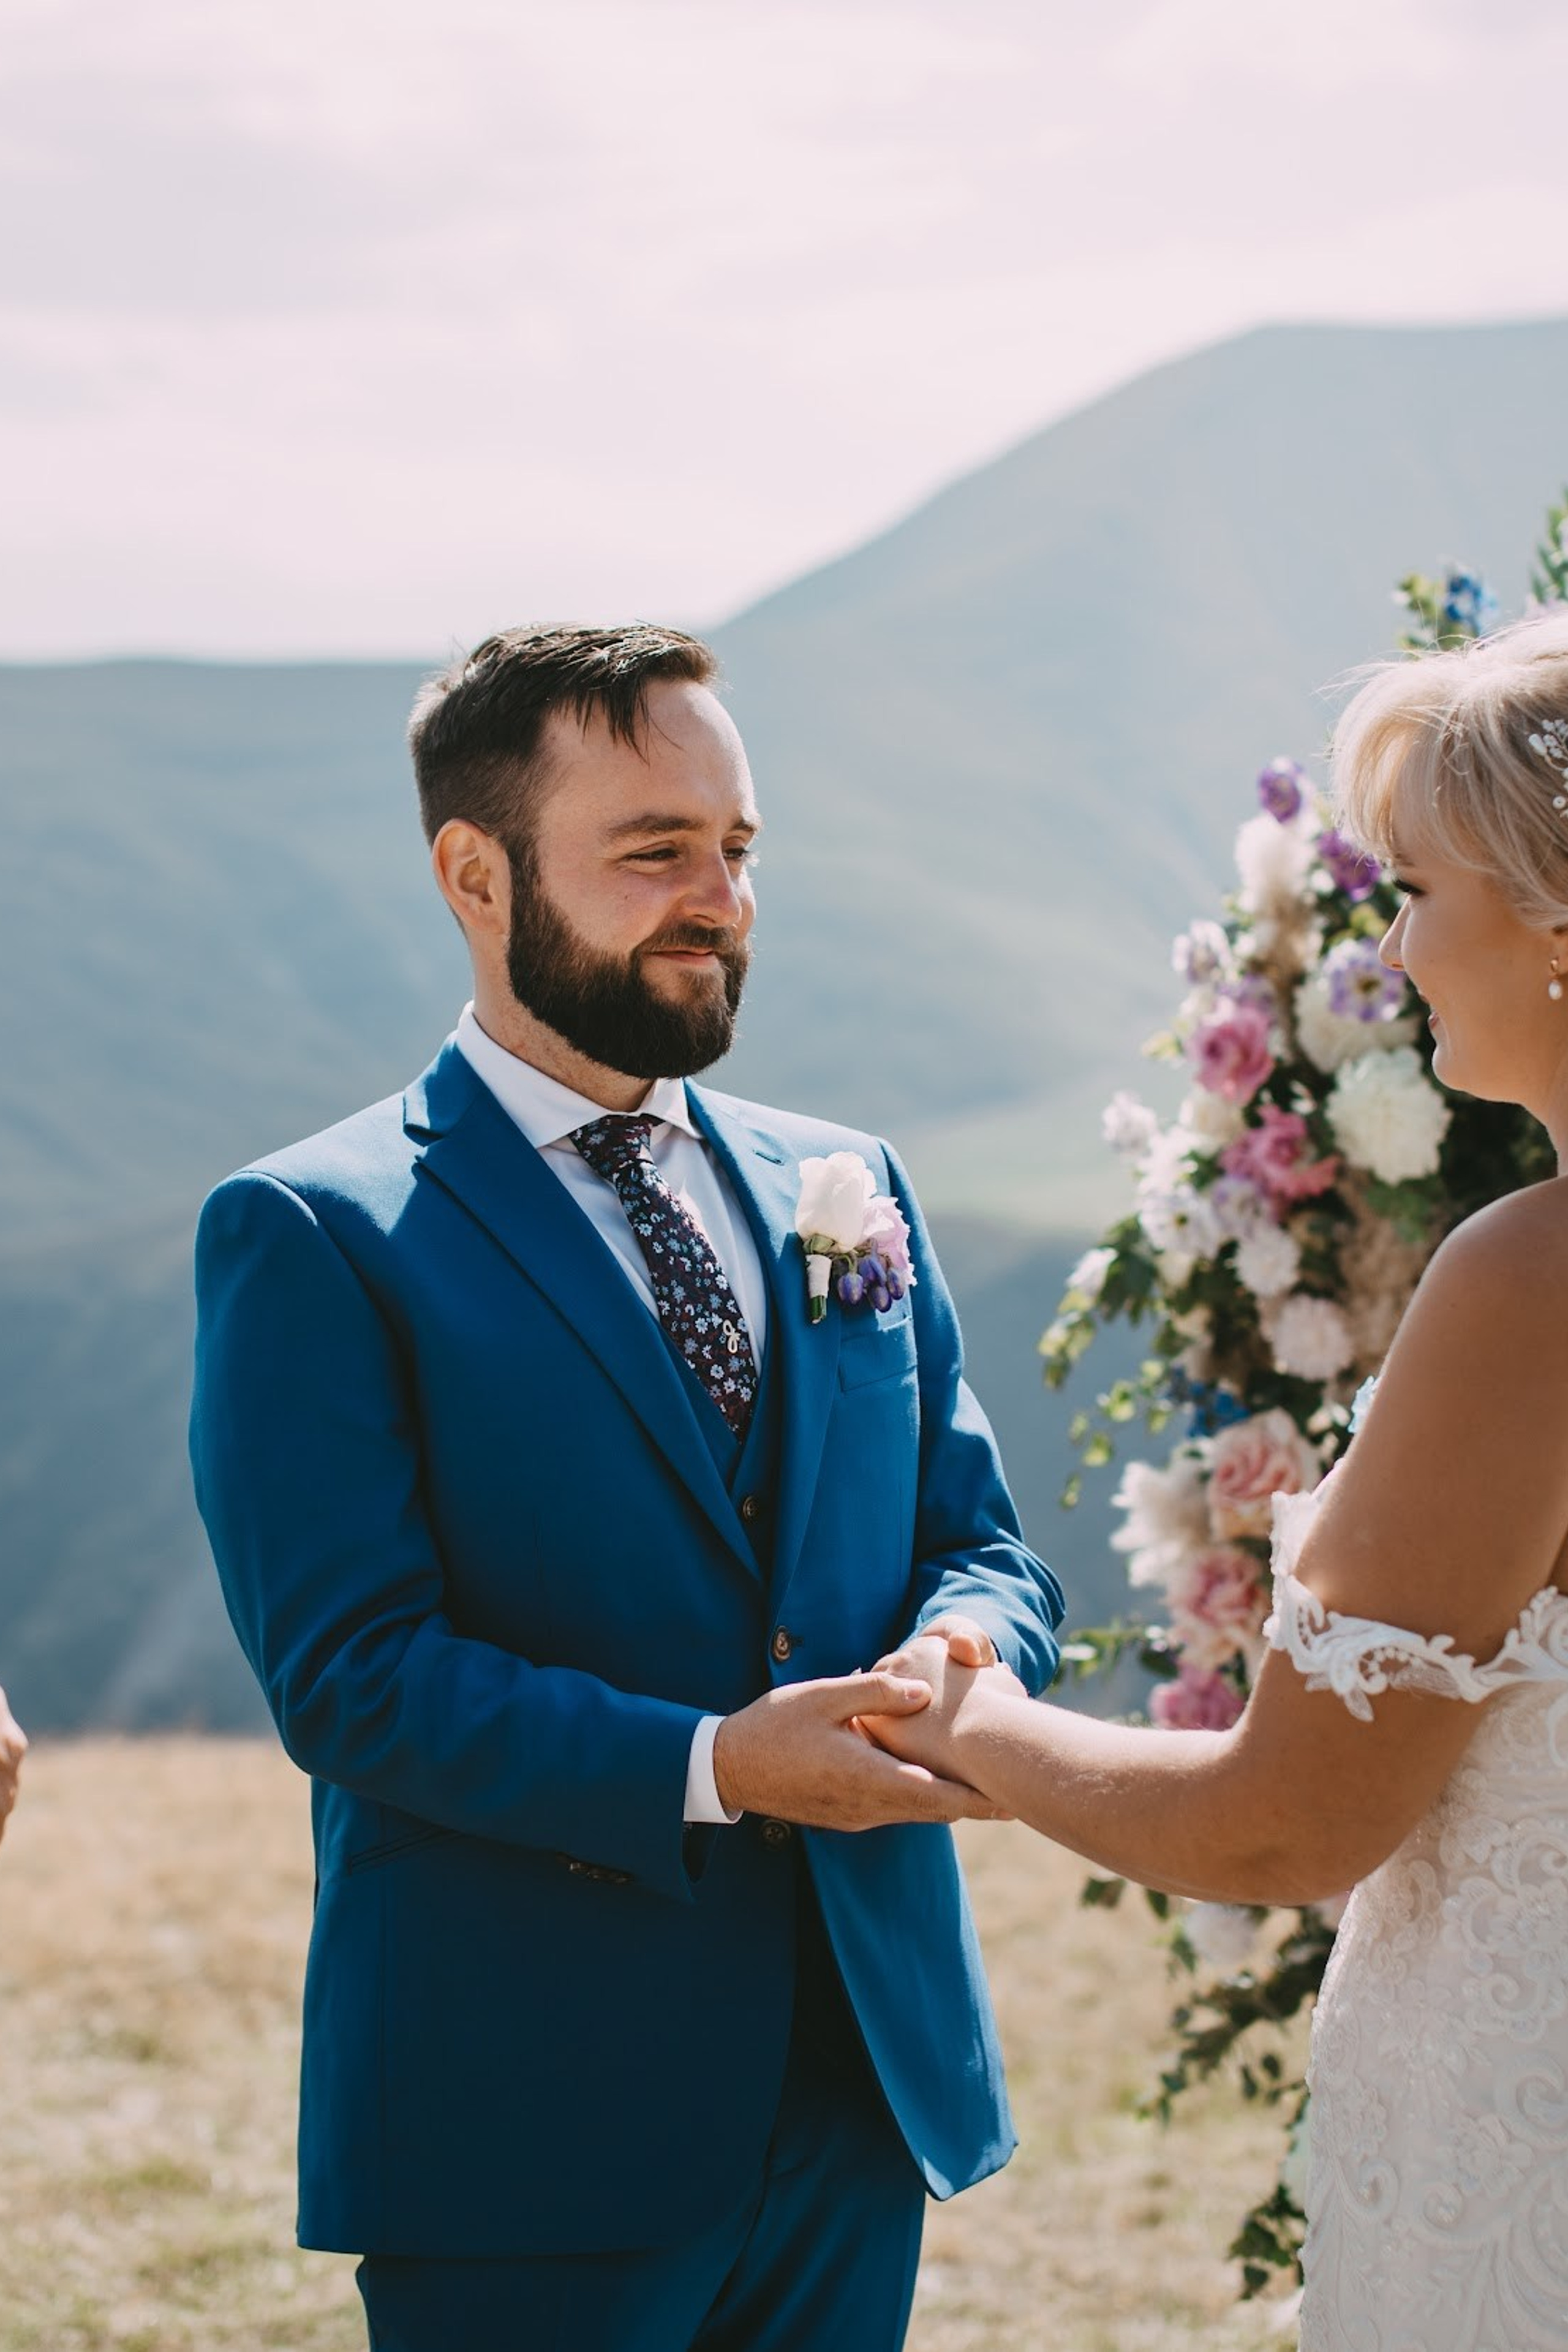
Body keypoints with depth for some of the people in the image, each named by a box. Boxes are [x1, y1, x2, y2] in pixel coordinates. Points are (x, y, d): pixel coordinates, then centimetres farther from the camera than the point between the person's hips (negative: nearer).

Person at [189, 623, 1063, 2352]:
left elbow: (983, 1543, 13)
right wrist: (704, 1770, -23)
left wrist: (961, 1651, -11)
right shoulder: (311, 1234, -7)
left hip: (870, 2068, 6)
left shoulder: (847, 1190, 12)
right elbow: (346, 1670, -14)